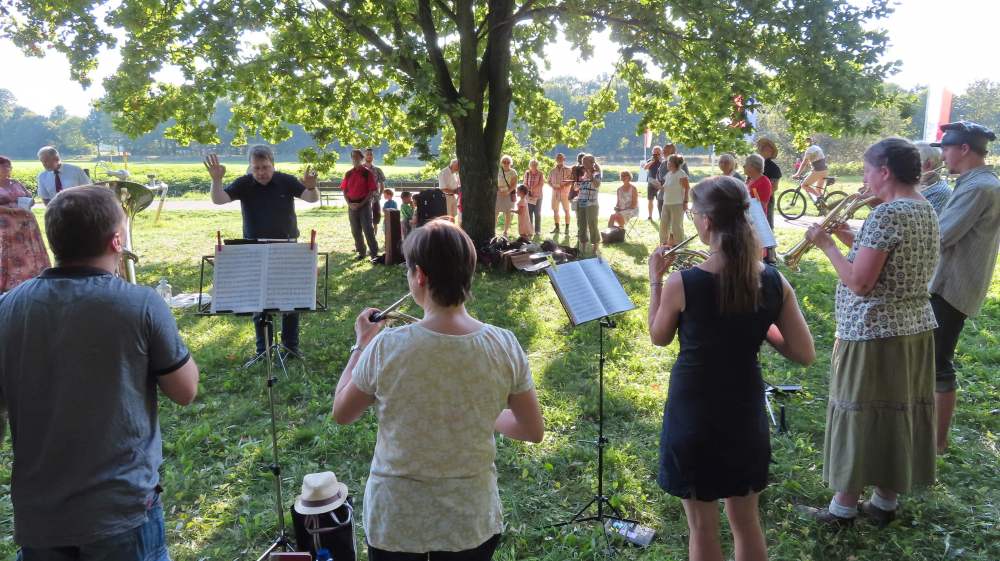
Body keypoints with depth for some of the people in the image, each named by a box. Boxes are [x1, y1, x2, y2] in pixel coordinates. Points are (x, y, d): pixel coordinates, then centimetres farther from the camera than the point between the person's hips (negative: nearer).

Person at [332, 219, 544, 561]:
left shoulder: (386, 348, -23)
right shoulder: (504, 346, -17)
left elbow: (341, 414, -5)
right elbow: (533, 431, -6)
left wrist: (361, 344, 4)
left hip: (395, 522, -1)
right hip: (472, 522, 2)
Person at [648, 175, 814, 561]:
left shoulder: (682, 284, -20)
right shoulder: (774, 282, -9)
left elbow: (658, 338, -2)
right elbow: (805, 354, -5)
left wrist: (655, 281, 5)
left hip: (693, 417, -3)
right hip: (746, 415, 4)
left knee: (702, 528, 15)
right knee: (746, 522, 22)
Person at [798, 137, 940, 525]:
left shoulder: (887, 214, -20)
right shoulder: (926, 210, 9)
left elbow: (859, 283, -23)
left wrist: (827, 244, -12)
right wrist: (853, 240, 11)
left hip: (873, 334, -9)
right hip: (915, 329, 9)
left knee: (859, 417, 2)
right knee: (899, 414, 16)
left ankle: (843, 509, 15)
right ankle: (885, 502, 30)